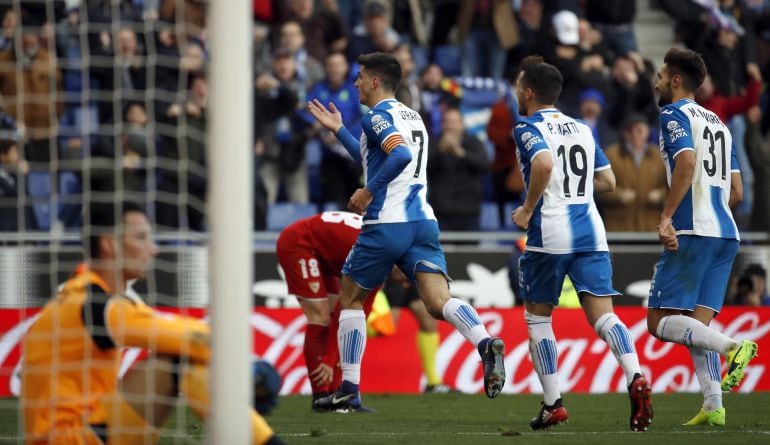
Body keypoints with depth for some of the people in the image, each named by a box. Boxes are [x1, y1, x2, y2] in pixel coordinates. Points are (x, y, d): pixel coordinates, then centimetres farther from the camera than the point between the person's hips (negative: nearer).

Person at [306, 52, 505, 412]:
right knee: (439, 302, -10)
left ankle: (349, 390, 12)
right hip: (424, 222, 7)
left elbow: (400, 155, -23)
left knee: (350, 298, 12)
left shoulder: (377, 116, -4)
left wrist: (369, 191, -15)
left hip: (386, 225, -7)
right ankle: (486, 345, -40)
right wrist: (338, 130, 41)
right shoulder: (412, 116, 23)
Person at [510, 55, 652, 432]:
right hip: (591, 233, 5)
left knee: (537, 316, 11)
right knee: (603, 316, -3)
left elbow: (544, 164, -23)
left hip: (549, 235, -5)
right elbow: (608, 181, 21)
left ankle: (552, 404, 9)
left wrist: (527, 209, -12)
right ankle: (636, 378, -29)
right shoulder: (583, 129, 18)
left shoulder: (528, 129, -2)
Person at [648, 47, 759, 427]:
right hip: (726, 233, 8)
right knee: (698, 325, 8)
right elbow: (736, 191, 21)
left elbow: (687, 162, -20)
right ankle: (713, 407, -5)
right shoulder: (717, 122, 23)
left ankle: (732, 346, -26)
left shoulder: (674, 114, -2)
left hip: (692, 231, -8)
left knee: (660, 321, -6)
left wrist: (666, 217, -22)